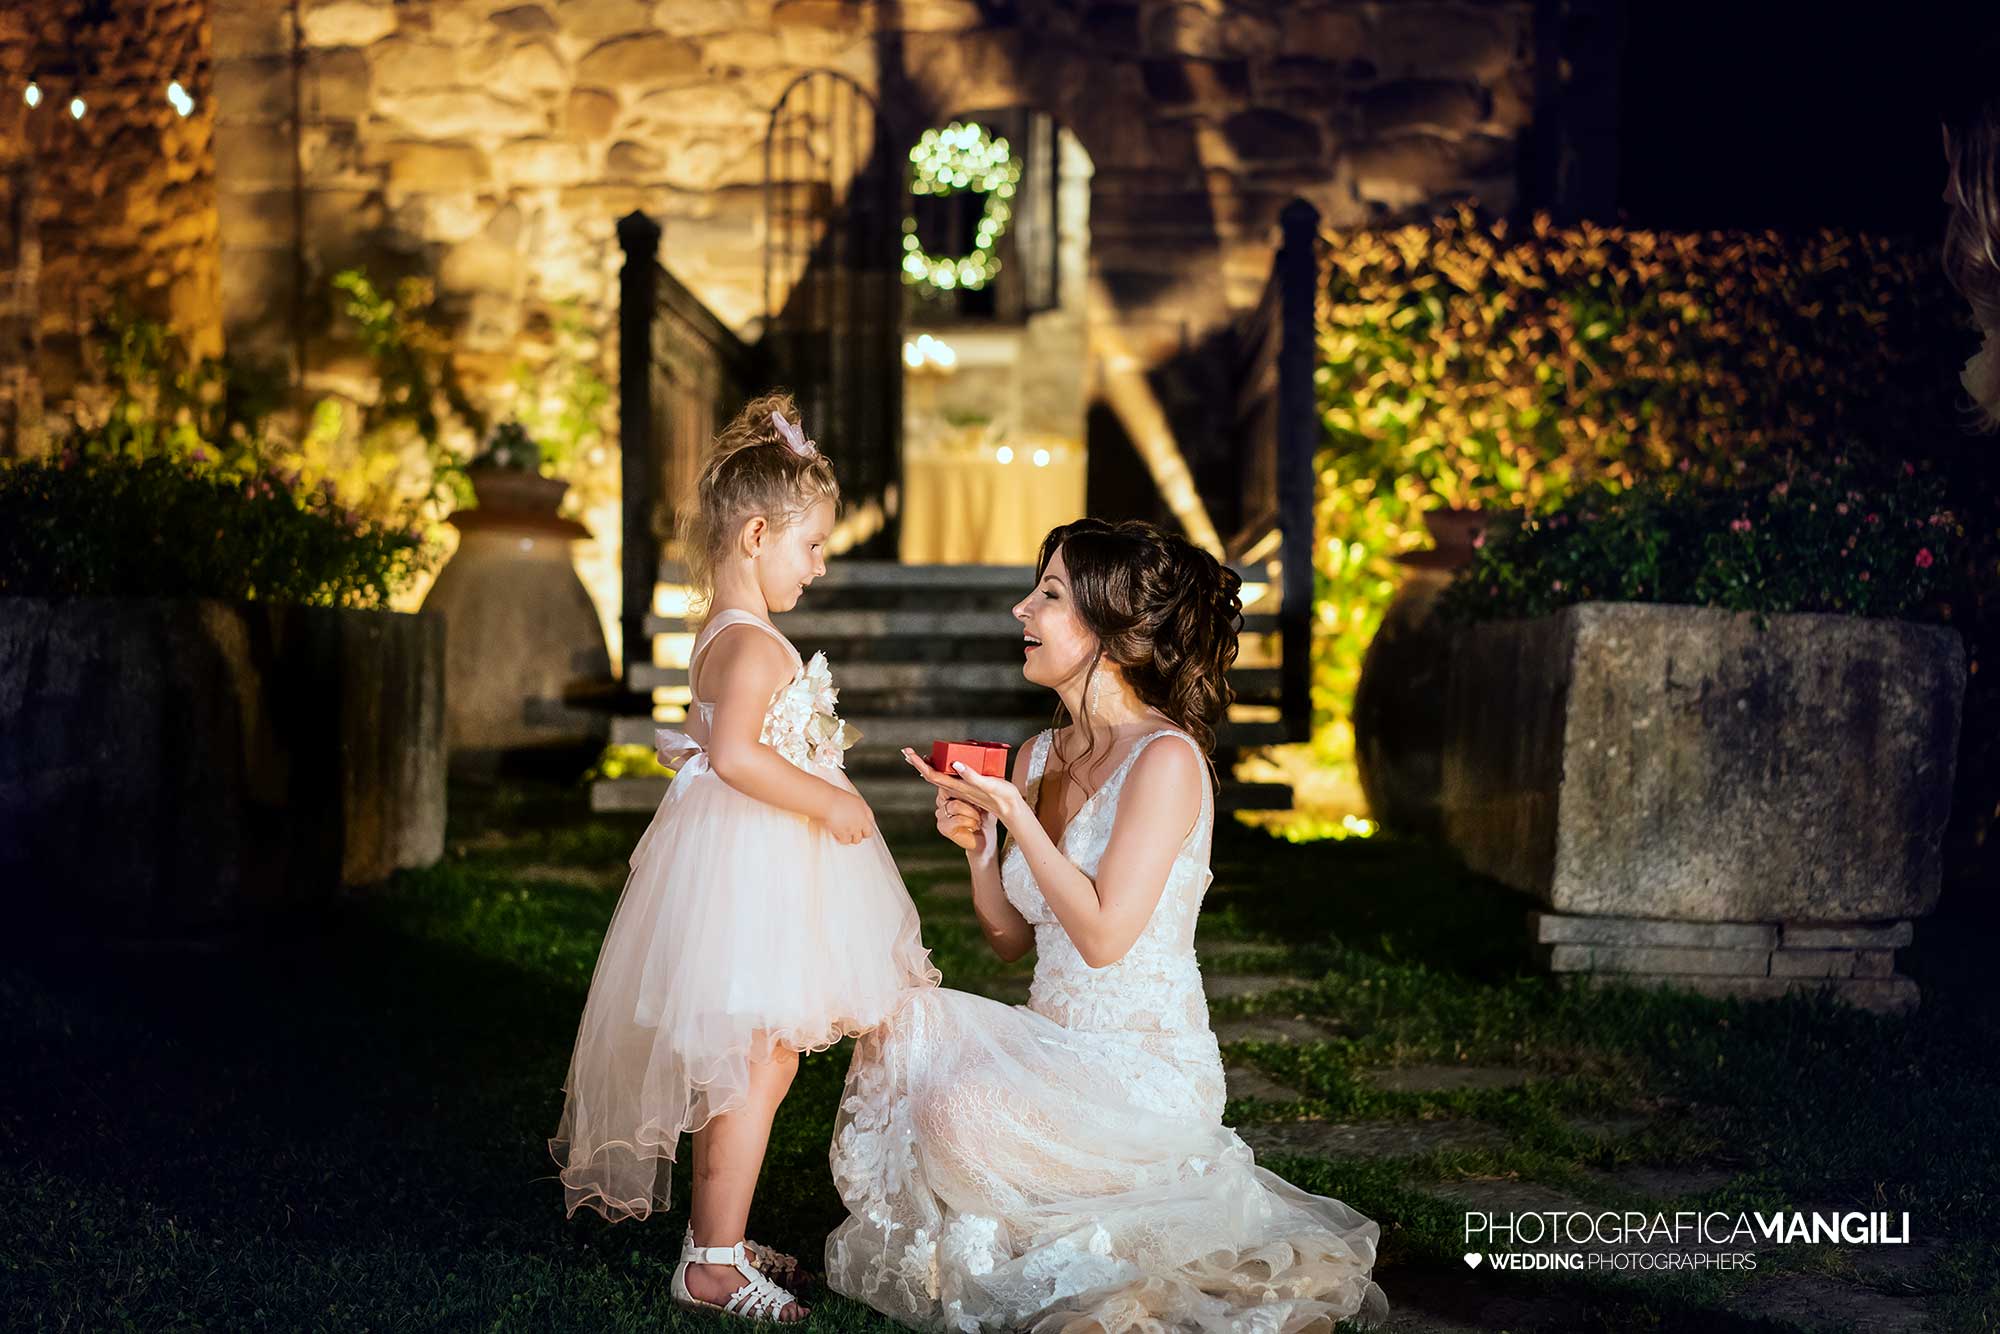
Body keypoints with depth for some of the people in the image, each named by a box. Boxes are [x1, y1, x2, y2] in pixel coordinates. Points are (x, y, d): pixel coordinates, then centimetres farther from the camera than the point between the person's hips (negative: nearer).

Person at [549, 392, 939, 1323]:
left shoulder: (724, 635, 13)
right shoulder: (754, 644, -19)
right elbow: (733, 754, -32)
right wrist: (828, 802, -23)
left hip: (744, 863, 11)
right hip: (750, 870, -11)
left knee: (736, 1066, 18)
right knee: (757, 1069, -4)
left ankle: (715, 1237, 28)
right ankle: (712, 1266, 4)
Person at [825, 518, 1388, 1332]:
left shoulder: (1166, 758, -16)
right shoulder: (1042, 755, 7)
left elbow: (1102, 935, -22)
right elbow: (1012, 939, 13)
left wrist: (1015, 815, -17)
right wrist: (977, 846, -5)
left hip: (1144, 1065, -7)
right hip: (1053, 1044, 7)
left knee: (962, 1107, -27)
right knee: (905, 1024, -12)